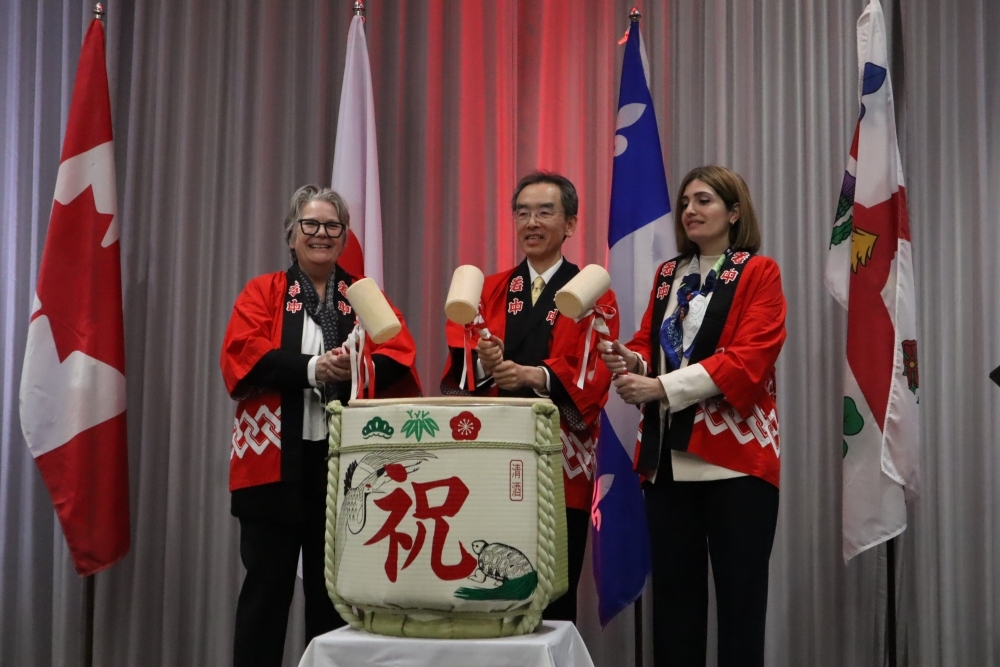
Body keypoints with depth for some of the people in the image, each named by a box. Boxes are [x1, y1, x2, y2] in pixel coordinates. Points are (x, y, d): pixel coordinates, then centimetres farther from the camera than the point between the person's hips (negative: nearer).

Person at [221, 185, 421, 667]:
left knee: (333, 590, 8)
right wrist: (313, 368, -21)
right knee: (267, 586, 2)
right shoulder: (261, 293, 9)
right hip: (276, 460, -2)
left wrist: (356, 368, -21)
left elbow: (398, 357, 0)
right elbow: (244, 355, -8)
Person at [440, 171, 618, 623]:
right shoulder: (488, 290, 14)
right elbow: (456, 370, 3)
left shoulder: (592, 295, 5)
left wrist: (538, 376, -26)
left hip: (561, 462, -2)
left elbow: (595, 374, -9)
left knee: (555, 595, 1)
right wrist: (483, 363, -20)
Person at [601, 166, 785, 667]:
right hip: (667, 456, 5)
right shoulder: (667, 275, 17)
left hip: (734, 456, -5)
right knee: (673, 590, 8)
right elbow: (649, 343, 17)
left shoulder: (759, 273, -1)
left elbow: (748, 359, -13)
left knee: (740, 596, -1)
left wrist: (662, 387, -20)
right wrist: (632, 362, -9)